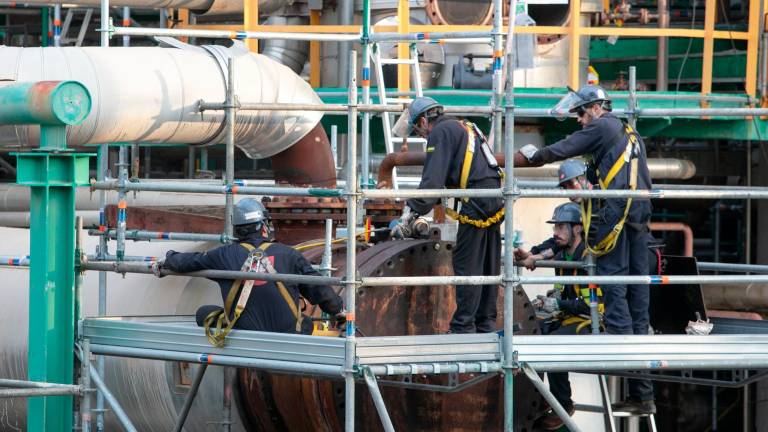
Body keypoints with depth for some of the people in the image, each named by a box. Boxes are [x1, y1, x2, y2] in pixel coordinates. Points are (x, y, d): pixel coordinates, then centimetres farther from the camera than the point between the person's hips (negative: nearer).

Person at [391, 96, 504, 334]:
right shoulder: (463, 127, 25)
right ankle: (486, 324, 16)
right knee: (488, 266, 12)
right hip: (495, 202, 9)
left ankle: (463, 326, -8)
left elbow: (432, 179, -13)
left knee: (466, 265, -7)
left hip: (476, 204, -9)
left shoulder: (440, 132, -3)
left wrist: (412, 212, -12)